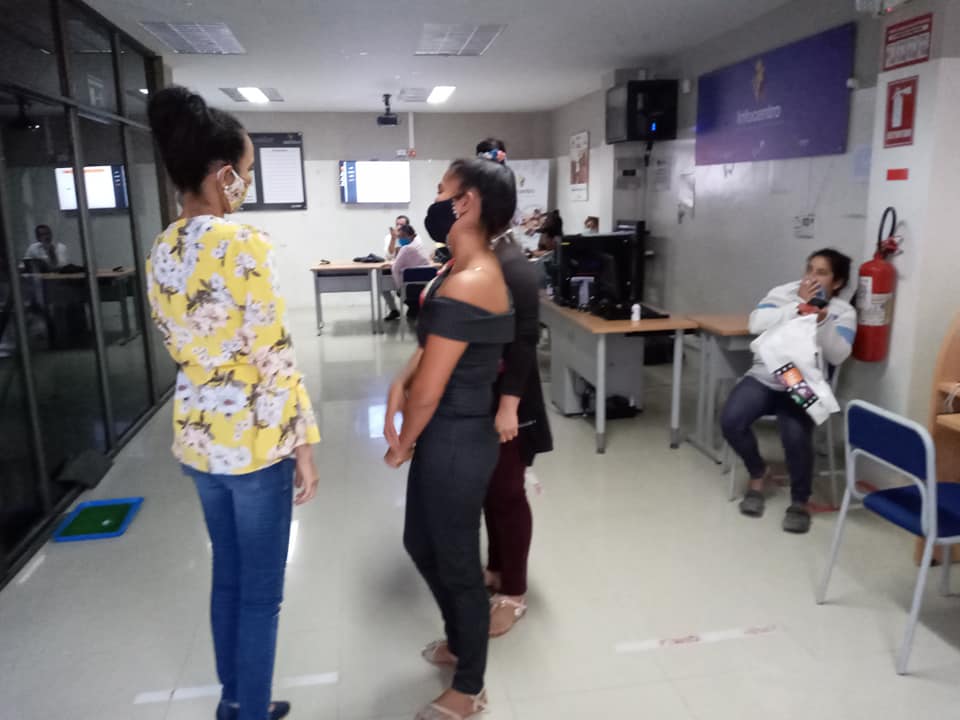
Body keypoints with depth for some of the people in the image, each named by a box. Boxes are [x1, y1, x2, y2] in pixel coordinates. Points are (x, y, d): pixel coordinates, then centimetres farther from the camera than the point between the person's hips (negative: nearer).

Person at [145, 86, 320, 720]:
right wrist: (303, 443, -12)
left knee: (228, 576, 23)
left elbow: (178, 344, 13)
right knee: (261, 592, 10)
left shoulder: (161, 252, 5)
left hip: (196, 433, 8)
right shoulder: (242, 244, -20)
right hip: (254, 438, -8)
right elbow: (275, 357, -21)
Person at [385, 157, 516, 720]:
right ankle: (460, 642, 49)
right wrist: (399, 387, -1)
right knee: (421, 543, 25)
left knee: (457, 562, 9)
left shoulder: (465, 286, -25)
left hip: (455, 440, -10)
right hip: (446, 434, 10)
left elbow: (429, 389, -21)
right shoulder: (470, 269, 7)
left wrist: (403, 442, -5)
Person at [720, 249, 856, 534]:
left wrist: (822, 320, -23)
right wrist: (799, 305, -13)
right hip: (763, 378, 2)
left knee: (796, 436, -31)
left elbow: (837, 356, -11)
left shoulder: (843, 312, 4)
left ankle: (800, 501, -2)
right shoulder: (783, 293, 6)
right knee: (731, 420, -24)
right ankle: (758, 473, 7)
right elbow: (756, 324, -11)